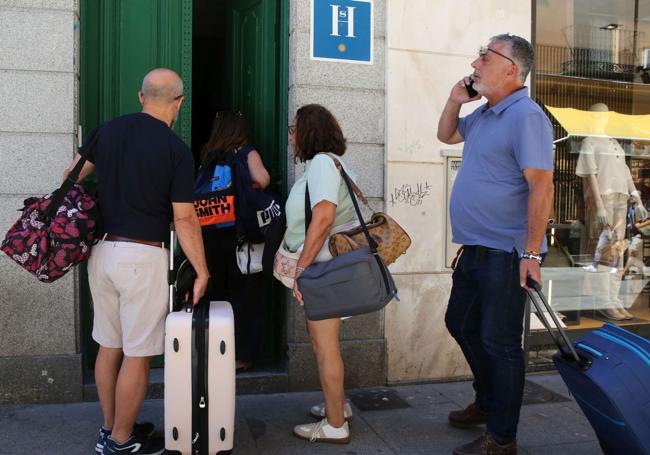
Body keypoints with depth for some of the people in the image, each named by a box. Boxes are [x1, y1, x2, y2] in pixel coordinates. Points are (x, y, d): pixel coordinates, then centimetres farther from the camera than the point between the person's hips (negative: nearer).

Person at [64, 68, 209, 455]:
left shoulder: (108, 130, 4)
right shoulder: (177, 151, -11)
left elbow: (72, 176, 14)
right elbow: (184, 220, -13)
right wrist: (202, 272, -6)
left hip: (102, 250, 6)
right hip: (143, 256, -6)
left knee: (109, 346, 17)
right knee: (138, 354, 6)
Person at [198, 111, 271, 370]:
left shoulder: (208, 156, 6)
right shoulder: (247, 153, -3)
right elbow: (262, 179, -19)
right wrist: (253, 187, 1)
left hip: (211, 235, 4)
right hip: (240, 233, -4)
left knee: (218, 292, 16)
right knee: (244, 296, 6)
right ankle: (241, 355, 9)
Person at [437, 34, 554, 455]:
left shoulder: (525, 116, -17)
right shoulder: (484, 114, 12)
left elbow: (542, 187, -23)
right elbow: (446, 135, 30)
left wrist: (531, 253, -25)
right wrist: (455, 101, 10)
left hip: (506, 254, -10)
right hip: (475, 248, 10)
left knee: (499, 342, 0)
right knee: (461, 324, 21)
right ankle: (487, 402, 41)